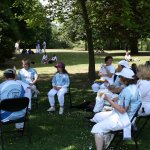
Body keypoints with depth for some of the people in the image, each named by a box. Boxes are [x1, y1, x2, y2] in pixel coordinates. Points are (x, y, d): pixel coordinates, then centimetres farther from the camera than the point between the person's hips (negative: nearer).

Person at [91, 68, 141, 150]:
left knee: (97, 128, -12)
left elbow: (122, 110, -26)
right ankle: (106, 136, 17)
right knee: (97, 117, 16)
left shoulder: (127, 90, -26)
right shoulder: (133, 86, 4)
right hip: (121, 114, 10)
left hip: (123, 119, -10)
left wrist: (109, 100, -19)